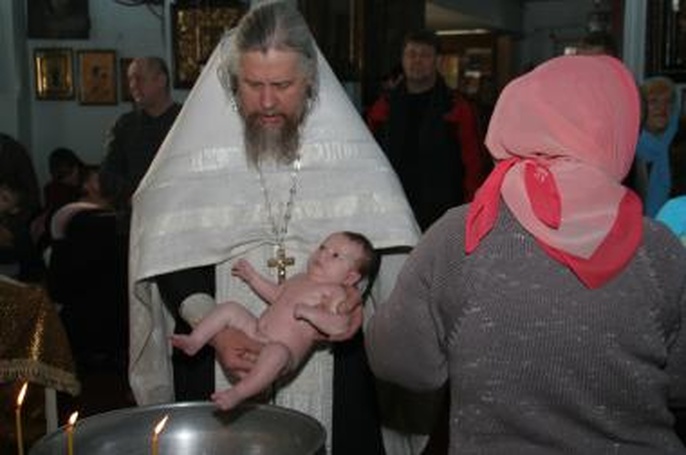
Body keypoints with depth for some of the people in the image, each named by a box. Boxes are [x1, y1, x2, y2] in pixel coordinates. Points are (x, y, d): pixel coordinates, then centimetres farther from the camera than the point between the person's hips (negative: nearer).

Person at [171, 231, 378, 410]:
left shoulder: (335, 292, -6)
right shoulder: (298, 280, 20)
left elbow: (340, 326, -22)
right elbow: (277, 294, 39)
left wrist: (308, 312, -25)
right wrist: (252, 277, 36)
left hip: (284, 349, -9)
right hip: (255, 332, 9)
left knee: (276, 351, -41)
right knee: (230, 308, 5)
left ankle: (238, 393, -44)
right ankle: (194, 342, -1)